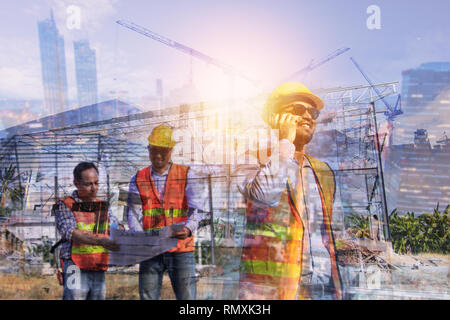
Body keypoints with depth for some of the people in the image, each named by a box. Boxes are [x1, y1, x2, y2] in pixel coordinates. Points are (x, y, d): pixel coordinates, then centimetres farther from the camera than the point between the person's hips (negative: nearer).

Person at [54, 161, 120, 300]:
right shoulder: (64, 206, -2)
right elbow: (72, 233, -17)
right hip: (76, 271, -4)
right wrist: (101, 241, -31)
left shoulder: (103, 207, 13)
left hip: (99, 273, 5)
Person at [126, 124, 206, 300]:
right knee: (147, 297, 5)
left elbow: (196, 208, -5)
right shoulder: (138, 179, 11)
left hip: (180, 250, -2)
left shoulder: (187, 175, 5)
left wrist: (188, 229, -26)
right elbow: (133, 212, 3)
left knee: (186, 297, -1)